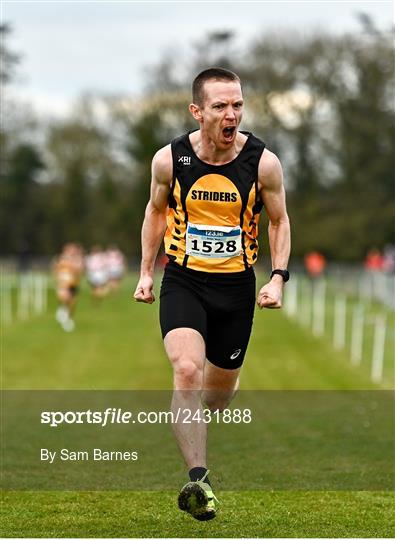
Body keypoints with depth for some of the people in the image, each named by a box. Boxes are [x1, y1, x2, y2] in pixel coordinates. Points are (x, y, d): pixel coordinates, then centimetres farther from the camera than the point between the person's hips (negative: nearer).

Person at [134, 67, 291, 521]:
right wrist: (146, 272, 9)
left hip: (236, 286, 1)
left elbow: (279, 220, 5)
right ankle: (197, 478, -25)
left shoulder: (263, 162, -10)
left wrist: (278, 277, -6)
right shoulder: (169, 159, -9)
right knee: (188, 372, -24)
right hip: (183, 282, -1)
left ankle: (189, 423, 51)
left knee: (219, 390, 14)